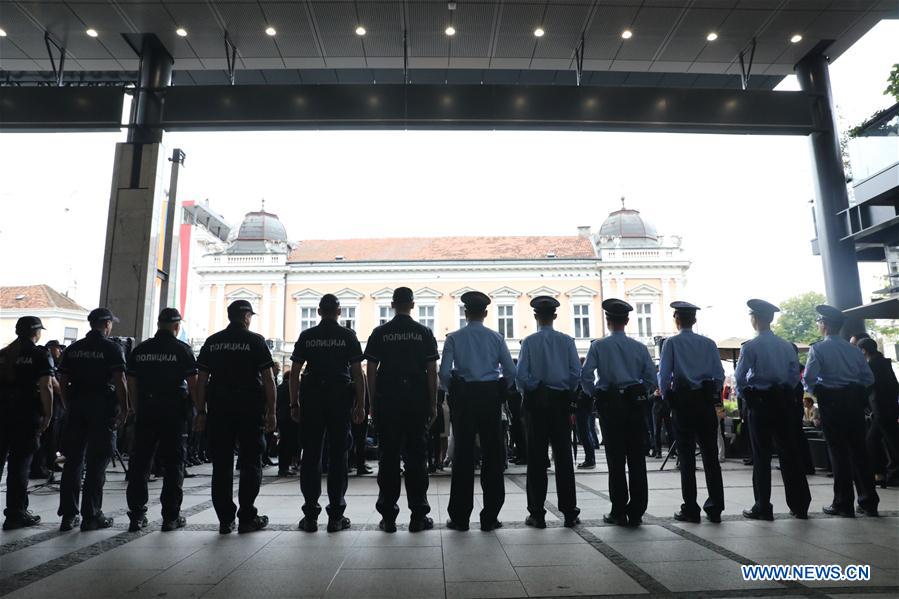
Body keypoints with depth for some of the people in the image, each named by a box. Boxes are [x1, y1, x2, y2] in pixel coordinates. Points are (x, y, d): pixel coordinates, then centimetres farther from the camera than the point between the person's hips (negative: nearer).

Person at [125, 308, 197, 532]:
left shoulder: (140, 350, 8)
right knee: (173, 464, 4)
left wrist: (137, 411, 15)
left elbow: (132, 384, 9)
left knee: (139, 463, 11)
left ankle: (137, 515, 13)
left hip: (145, 413, 4)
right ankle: (171, 517, 7)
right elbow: (192, 383, -8)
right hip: (174, 413, -3)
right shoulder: (182, 349, -5)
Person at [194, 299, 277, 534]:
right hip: (250, 409, -3)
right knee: (251, 462, 5)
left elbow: (202, 380, 7)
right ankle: (247, 518, 5)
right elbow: (268, 378, -6)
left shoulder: (212, 342, 9)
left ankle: (225, 520, 11)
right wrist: (271, 411, -3)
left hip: (219, 409, 3)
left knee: (221, 464, 8)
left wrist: (201, 412, 10)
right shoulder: (256, 340, -2)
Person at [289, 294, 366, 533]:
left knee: (310, 455, 6)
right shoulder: (348, 336, 2)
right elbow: (357, 373, -1)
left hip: (311, 399, 1)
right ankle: (336, 516, 6)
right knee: (338, 455, 3)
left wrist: (294, 404, 8)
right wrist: (360, 405, 2)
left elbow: (294, 372, 4)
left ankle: (310, 515, 9)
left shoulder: (306, 336, 6)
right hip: (341, 398, -1)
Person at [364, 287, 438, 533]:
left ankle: (388, 517, 10)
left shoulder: (380, 333, 2)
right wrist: (433, 404, 4)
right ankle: (418, 516, 9)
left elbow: (371, 370, 0)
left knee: (388, 457, 5)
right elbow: (432, 371, -1)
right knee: (416, 457, 5)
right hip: (417, 400, 0)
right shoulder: (425, 333, 1)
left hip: (386, 401, 0)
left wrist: (373, 403, 6)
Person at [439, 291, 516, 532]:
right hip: (491, 396, 1)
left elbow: (444, 372, -7)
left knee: (463, 455, 5)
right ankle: (490, 517, 10)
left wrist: (451, 392, 10)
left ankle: (460, 517, 10)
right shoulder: (496, 338, 4)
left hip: (463, 397, 0)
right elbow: (510, 372, -1)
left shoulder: (454, 338, 1)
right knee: (492, 454, 6)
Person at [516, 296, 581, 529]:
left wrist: (526, 392, 7)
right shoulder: (567, 341, 0)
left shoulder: (529, 341, -6)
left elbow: (521, 375, -10)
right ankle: (569, 512, 12)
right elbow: (576, 373, -4)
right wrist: (569, 394, 11)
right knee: (563, 455, 7)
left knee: (537, 457, 4)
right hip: (561, 400, 2)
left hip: (536, 400, -2)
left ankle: (537, 514, 8)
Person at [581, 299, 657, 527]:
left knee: (616, 460, 3)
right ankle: (636, 512, 10)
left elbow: (585, 376, -10)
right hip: (635, 404, 2)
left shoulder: (599, 346, -3)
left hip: (610, 405, -2)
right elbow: (651, 377, 3)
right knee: (637, 459, 6)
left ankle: (619, 512, 8)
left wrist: (594, 395, 6)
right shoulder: (639, 347, 5)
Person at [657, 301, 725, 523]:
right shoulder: (709, 343, 7)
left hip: (682, 402, -3)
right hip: (707, 402, 3)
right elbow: (720, 374, 4)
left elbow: (664, 374, -6)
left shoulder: (671, 343, -3)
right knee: (710, 455, 8)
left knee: (687, 457, 2)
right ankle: (715, 508, 12)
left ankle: (690, 509, 6)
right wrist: (713, 396, 14)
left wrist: (666, 398, 7)